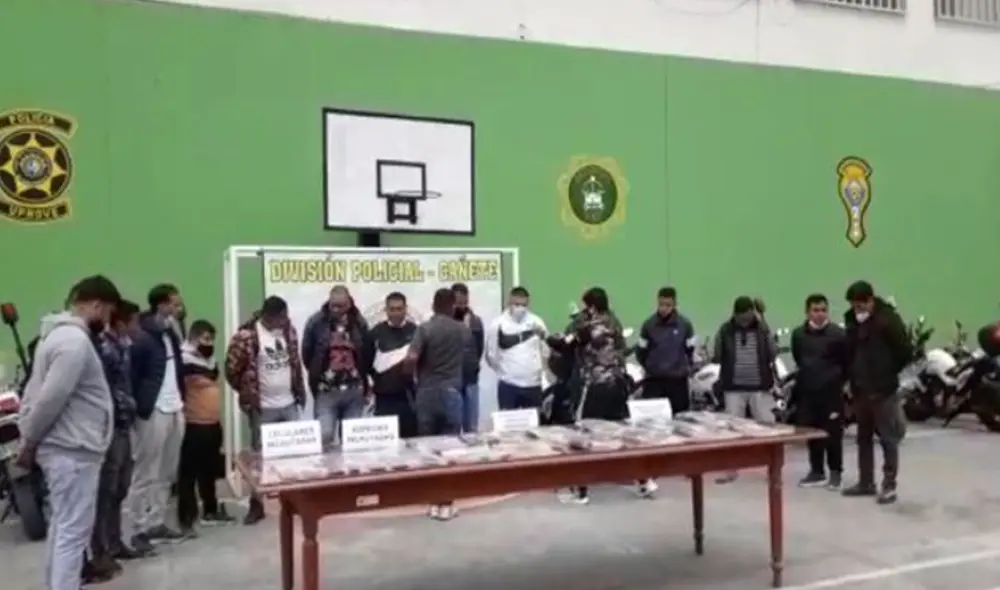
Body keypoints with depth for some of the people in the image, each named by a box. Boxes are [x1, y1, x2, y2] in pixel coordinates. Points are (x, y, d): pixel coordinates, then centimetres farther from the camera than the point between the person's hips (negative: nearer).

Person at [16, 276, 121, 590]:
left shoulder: (62, 334, 15)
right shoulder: (75, 341, -19)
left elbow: (39, 391, 16)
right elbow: (50, 398, -22)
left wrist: (28, 439, 12)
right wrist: (29, 442, -10)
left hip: (67, 448, 11)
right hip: (73, 451, -11)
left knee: (62, 527, 18)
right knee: (73, 531, -7)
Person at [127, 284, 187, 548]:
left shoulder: (171, 333, 13)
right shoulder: (141, 337, -12)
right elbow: (131, 377, -14)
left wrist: (181, 401, 14)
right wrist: (139, 410, -15)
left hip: (175, 411, 8)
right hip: (153, 413, -8)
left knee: (167, 473, 12)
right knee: (145, 474, 0)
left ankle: (157, 523, 22)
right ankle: (140, 530, 7)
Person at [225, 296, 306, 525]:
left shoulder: (288, 331, 3)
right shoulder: (246, 335, -16)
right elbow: (232, 370, -9)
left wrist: (300, 392, 11)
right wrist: (247, 394, -5)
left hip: (289, 404, 5)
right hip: (263, 408, -5)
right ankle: (256, 505, 14)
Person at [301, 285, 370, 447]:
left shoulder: (360, 323, 5)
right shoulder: (316, 322, -5)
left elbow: (368, 354, 13)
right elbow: (306, 354, 3)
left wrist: (363, 379, 9)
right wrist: (318, 375, 5)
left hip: (355, 391, 3)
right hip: (326, 391, -3)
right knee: (324, 435, -11)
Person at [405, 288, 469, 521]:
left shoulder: (425, 328, -8)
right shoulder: (463, 330, 3)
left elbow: (411, 358, -18)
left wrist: (415, 372, 2)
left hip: (427, 392, -1)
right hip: (452, 392, 1)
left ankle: (433, 501, 14)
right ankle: (446, 503, 8)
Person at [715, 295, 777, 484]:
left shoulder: (762, 329, 1)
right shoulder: (725, 330, 0)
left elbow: (772, 355, -9)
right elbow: (717, 357, 5)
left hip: (759, 387, 0)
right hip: (733, 387, 0)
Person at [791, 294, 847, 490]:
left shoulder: (838, 334, -8)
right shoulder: (798, 334, 5)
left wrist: (837, 380, -3)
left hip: (831, 391, -4)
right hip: (807, 391, 4)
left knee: (833, 434, 1)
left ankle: (835, 472, 14)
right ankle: (817, 471, 21)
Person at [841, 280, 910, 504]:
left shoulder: (888, 320, -12)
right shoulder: (852, 320, 7)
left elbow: (905, 352, -11)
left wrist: (887, 374, -4)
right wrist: (851, 377, 8)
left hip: (883, 390, -7)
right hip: (860, 390, 7)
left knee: (888, 439, 1)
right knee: (864, 438, 14)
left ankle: (889, 485, 8)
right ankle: (866, 483, 23)